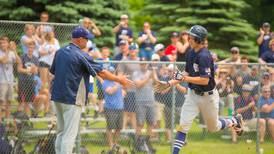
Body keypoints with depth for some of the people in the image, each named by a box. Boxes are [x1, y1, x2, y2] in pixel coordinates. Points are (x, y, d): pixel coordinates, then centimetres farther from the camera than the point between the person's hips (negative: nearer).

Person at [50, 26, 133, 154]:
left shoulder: (59, 52, 9)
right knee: (70, 133, -7)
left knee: (61, 132, 15)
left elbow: (53, 71, 19)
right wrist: (119, 79, 2)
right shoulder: (82, 56, -13)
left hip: (57, 97, 8)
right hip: (72, 99, -8)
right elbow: (101, 73, -9)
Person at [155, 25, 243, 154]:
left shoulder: (204, 56, -26)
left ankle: (234, 121, 42)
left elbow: (205, 80, -29)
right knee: (184, 124, -7)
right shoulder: (191, 53, 0)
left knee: (213, 127, 15)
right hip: (193, 94, 6)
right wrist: (169, 83, 2)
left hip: (208, 96, -6)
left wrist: (184, 78, -32)